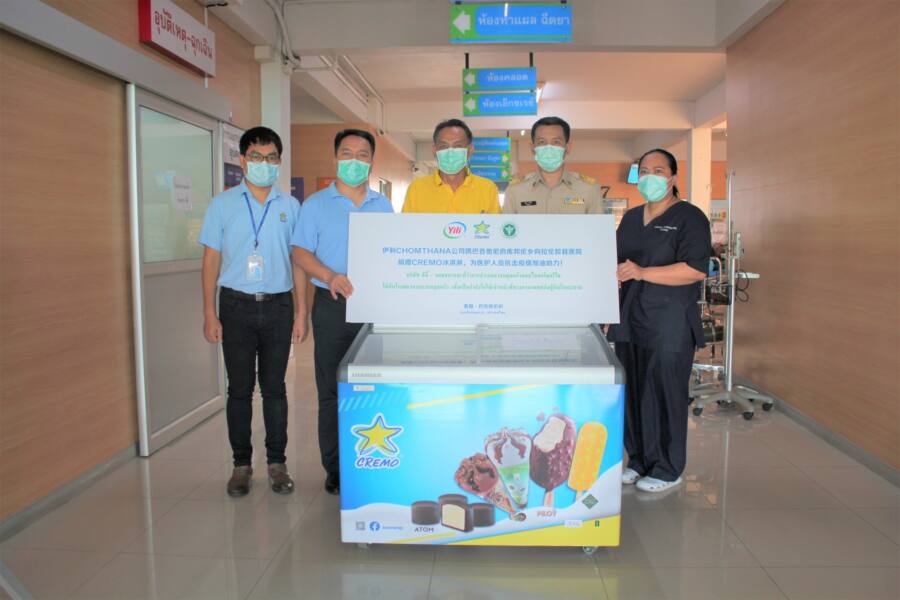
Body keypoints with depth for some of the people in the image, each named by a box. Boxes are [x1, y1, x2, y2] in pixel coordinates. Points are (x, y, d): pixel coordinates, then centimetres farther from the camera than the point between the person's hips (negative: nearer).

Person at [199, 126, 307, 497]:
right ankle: (241, 464, 19)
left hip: (278, 305, 1)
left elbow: (298, 262, 7)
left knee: (274, 387, 7)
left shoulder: (290, 206, 6)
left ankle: (277, 463, 18)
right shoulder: (223, 204, 4)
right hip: (237, 304, 0)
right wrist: (209, 313, -3)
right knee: (239, 388, 6)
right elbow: (211, 259, 3)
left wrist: (301, 312, 1)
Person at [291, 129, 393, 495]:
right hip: (333, 305, -2)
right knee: (331, 391, 3)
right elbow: (300, 252, -2)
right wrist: (330, 277, -20)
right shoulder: (316, 204, 5)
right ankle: (335, 469, 14)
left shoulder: (383, 206, 13)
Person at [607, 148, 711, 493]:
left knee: (665, 396, 2)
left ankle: (668, 469, 17)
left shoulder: (689, 218, -6)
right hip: (630, 321, 7)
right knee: (632, 394, 12)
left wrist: (642, 273, -23)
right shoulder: (630, 218, 16)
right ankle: (639, 460, 27)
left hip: (669, 327, -7)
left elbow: (697, 270, -18)